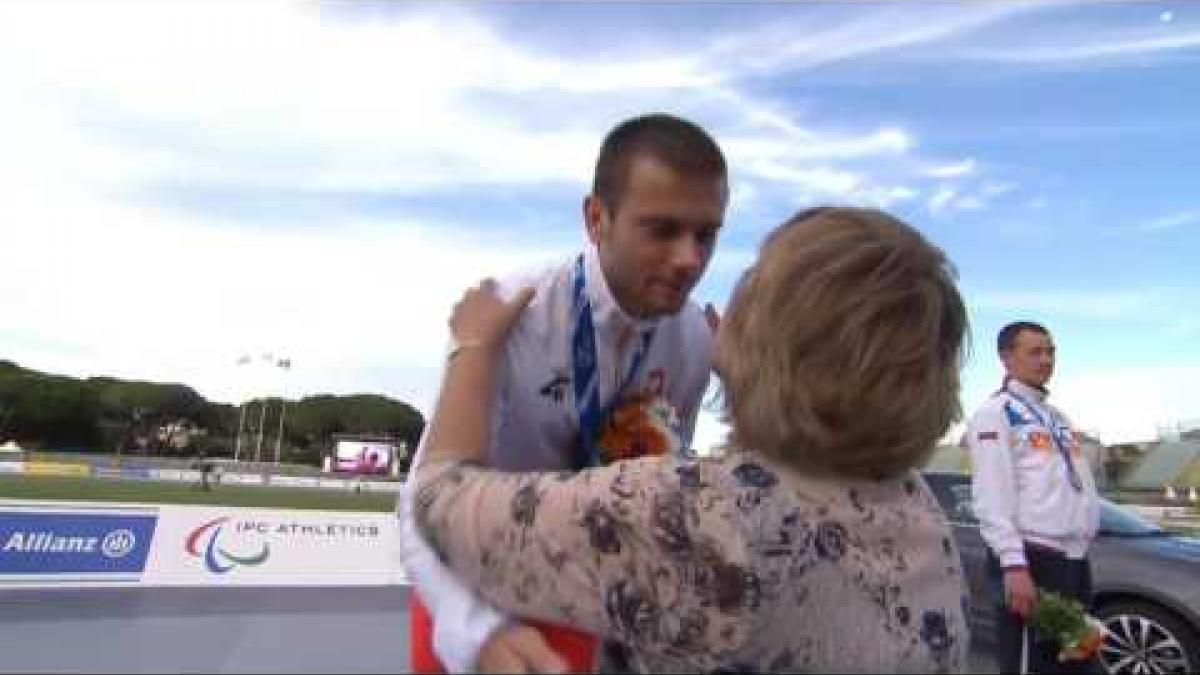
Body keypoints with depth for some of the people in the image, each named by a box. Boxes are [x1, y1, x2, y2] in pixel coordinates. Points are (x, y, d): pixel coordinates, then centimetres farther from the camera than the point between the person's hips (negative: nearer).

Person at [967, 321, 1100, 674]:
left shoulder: (1058, 417, 20)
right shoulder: (996, 413, -8)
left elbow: (1080, 487, 22)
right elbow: (992, 497, -16)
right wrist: (1014, 565, -23)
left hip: (1075, 559, 9)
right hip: (1034, 559, -9)